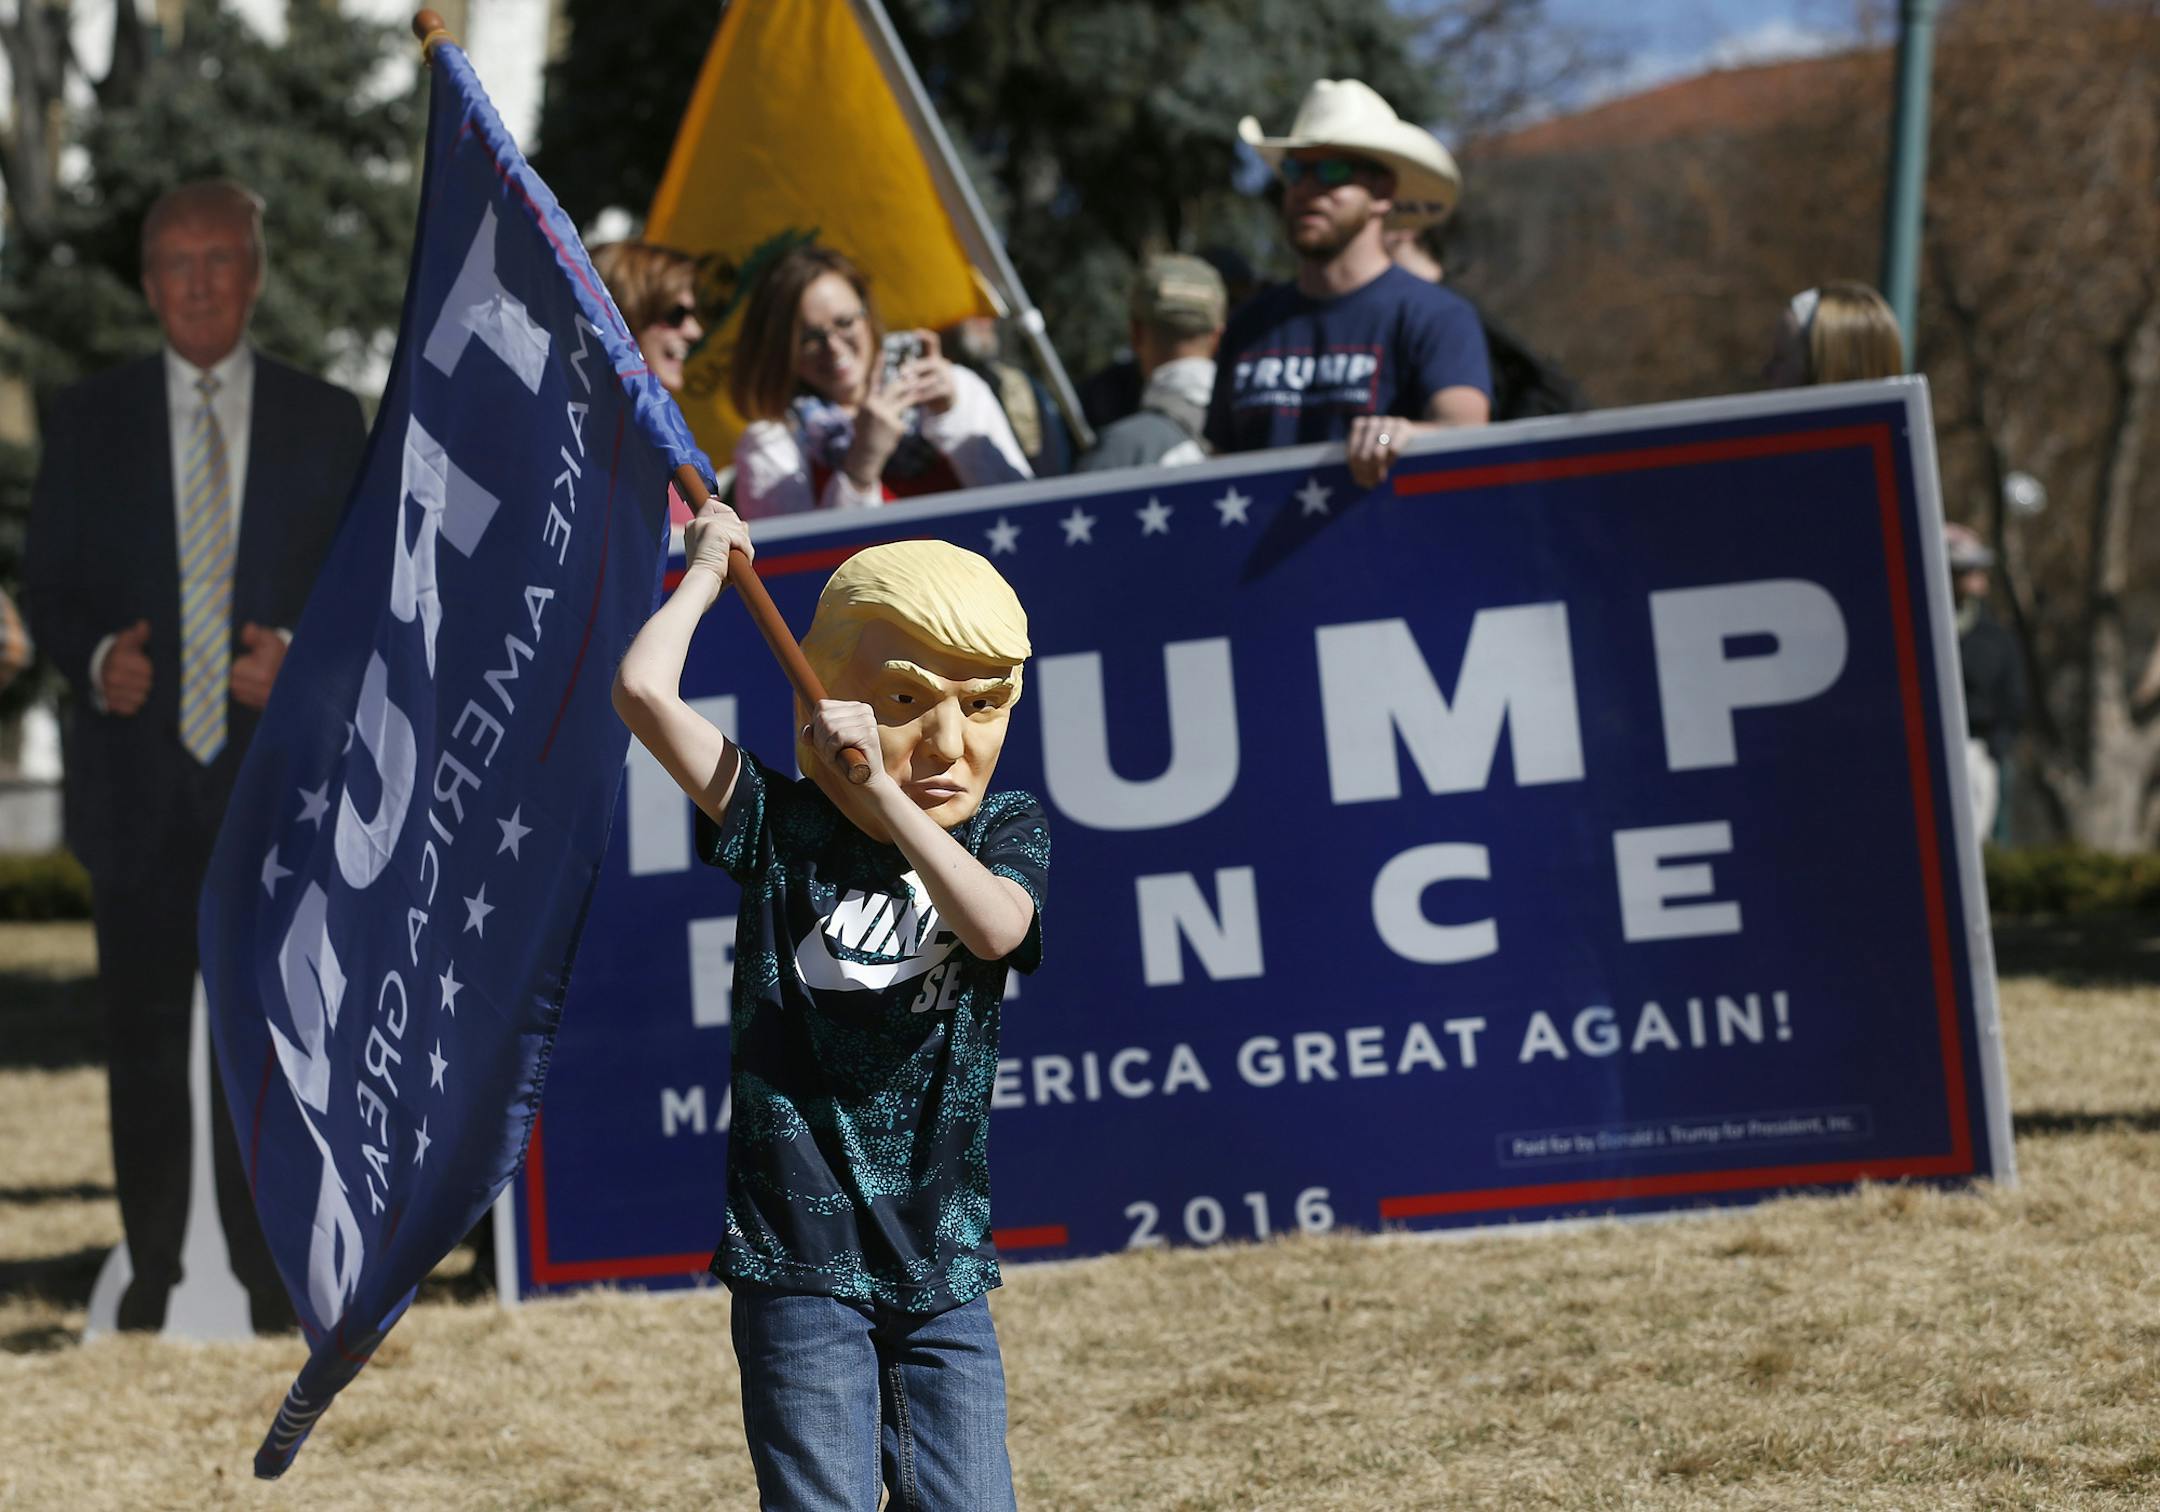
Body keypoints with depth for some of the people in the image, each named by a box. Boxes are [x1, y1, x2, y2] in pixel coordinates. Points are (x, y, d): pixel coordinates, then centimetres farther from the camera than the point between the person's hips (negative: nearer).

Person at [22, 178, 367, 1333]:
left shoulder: (326, 422, 8)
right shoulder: (86, 421, 9)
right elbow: (46, 586, 8)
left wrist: (298, 655, -11)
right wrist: (97, 662, -12)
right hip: (136, 773, 1)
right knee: (144, 1036, 4)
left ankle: (269, 1270, 9)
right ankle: (151, 1270, 15)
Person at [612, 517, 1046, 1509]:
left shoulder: (1004, 833, 3)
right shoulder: (780, 829, -1)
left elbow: (995, 926, -20)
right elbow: (644, 691, -12)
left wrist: (885, 795, -24)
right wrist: (706, 571, 3)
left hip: (941, 1262, 2)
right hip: (798, 1253, -2)